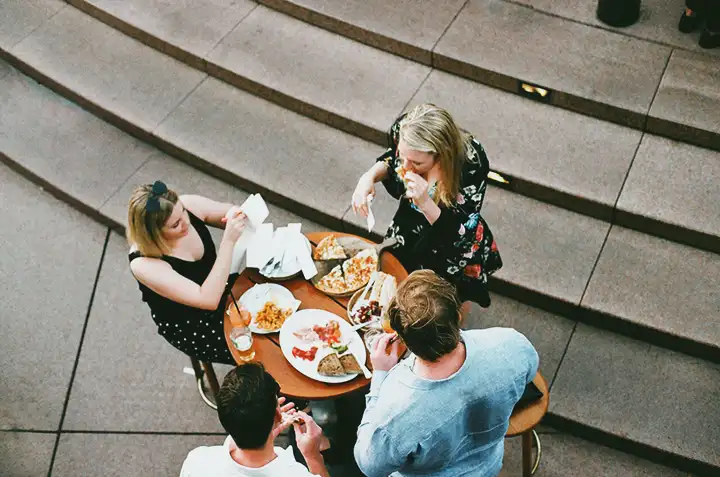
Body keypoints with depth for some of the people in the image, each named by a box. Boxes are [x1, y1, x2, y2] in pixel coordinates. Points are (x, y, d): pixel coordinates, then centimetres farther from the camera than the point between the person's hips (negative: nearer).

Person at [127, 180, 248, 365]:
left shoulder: (189, 205, -20)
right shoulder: (144, 264, -33)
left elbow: (237, 213, -3)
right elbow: (208, 300, -37)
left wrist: (235, 216, -28)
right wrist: (228, 241, -43)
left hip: (218, 289, 5)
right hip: (188, 327, -5)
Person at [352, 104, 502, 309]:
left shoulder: (472, 164, -38)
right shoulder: (403, 131, -27)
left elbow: (461, 234, -29)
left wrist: (425, 203, -46)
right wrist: (369, 176, -22)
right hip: (408, 233, 4)